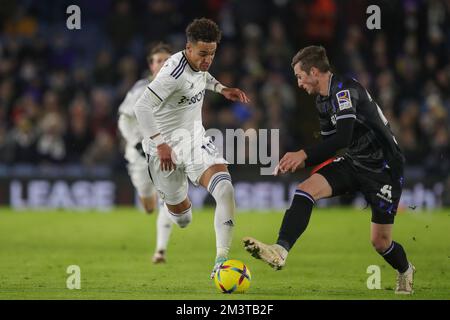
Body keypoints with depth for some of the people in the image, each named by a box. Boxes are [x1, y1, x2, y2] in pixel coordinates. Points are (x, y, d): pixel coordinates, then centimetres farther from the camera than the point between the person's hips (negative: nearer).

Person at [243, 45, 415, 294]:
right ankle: (281, 251, -31)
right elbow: (330, 143, 17)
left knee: (380, 241, -2)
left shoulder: (344, 89, -22)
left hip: (383, 169, -8)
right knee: (306, 190, -19)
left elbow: (343, 137, -33)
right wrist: (302, 162, 1)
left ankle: (405, 272, 31)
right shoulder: (323, 101, 7)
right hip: (353, 163, 8)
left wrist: (304, 154, -33)